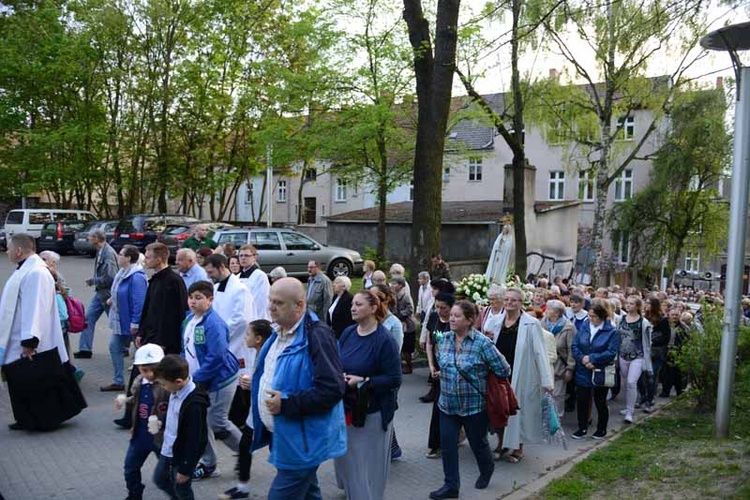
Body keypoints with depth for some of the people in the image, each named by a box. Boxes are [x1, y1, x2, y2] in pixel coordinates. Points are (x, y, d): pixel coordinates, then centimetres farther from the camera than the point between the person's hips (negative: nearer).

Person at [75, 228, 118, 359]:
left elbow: (110, 278, -25)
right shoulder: (100, 251, 7)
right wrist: (93, 280, 0)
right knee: (88, 318, 8)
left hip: (108, 294, -9)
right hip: (100, 293, 9)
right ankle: (85, 349, 15)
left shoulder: (109, 253, -21)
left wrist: (92, 281, -14)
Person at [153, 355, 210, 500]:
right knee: (159, 479, 24)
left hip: (183, 455, -9)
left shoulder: (194, 404, -32)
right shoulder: (175, 392, -6)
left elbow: (195, 441, -25)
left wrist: (185, 469, -19)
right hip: (168, 450, 9)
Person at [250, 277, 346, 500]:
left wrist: (286, 404, -24)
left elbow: (332, 390, -25)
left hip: (302, 441, -9)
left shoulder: (317, 336, -20)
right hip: (282, 435, 9)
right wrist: (253, 382, 10)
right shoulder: (279, 334, 10)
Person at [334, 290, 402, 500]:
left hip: (371, 412, -5)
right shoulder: (348, 333, 1)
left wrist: (363, 381, -21)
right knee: (344, 457, 19)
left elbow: (394, 380, -15)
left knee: (368, 462, 6)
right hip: (346, 407, 6)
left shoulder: (384, 340, -15)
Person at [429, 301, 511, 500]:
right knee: (447, 444, 3)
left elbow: (504, 371, -13)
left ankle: (486, 471, 45)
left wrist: (481, 380, -3)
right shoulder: (444, 339, -1)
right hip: (448, 403, 4)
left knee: (478, 443, 15)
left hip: (474, 405, -4)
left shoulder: (482, 343, -17)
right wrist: (445, 375, 5)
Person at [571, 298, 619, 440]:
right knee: (582, 401, 7)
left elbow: (611, 353, -17)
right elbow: (574, 346, 0)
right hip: (583, 373, 3)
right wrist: (582, 359, -17)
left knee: (600, 403, 10)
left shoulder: (611, 332, -9)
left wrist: (591, 358, -20)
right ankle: (582, 428, 21)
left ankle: (601, 429, 27)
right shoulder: (583, 328, 1)